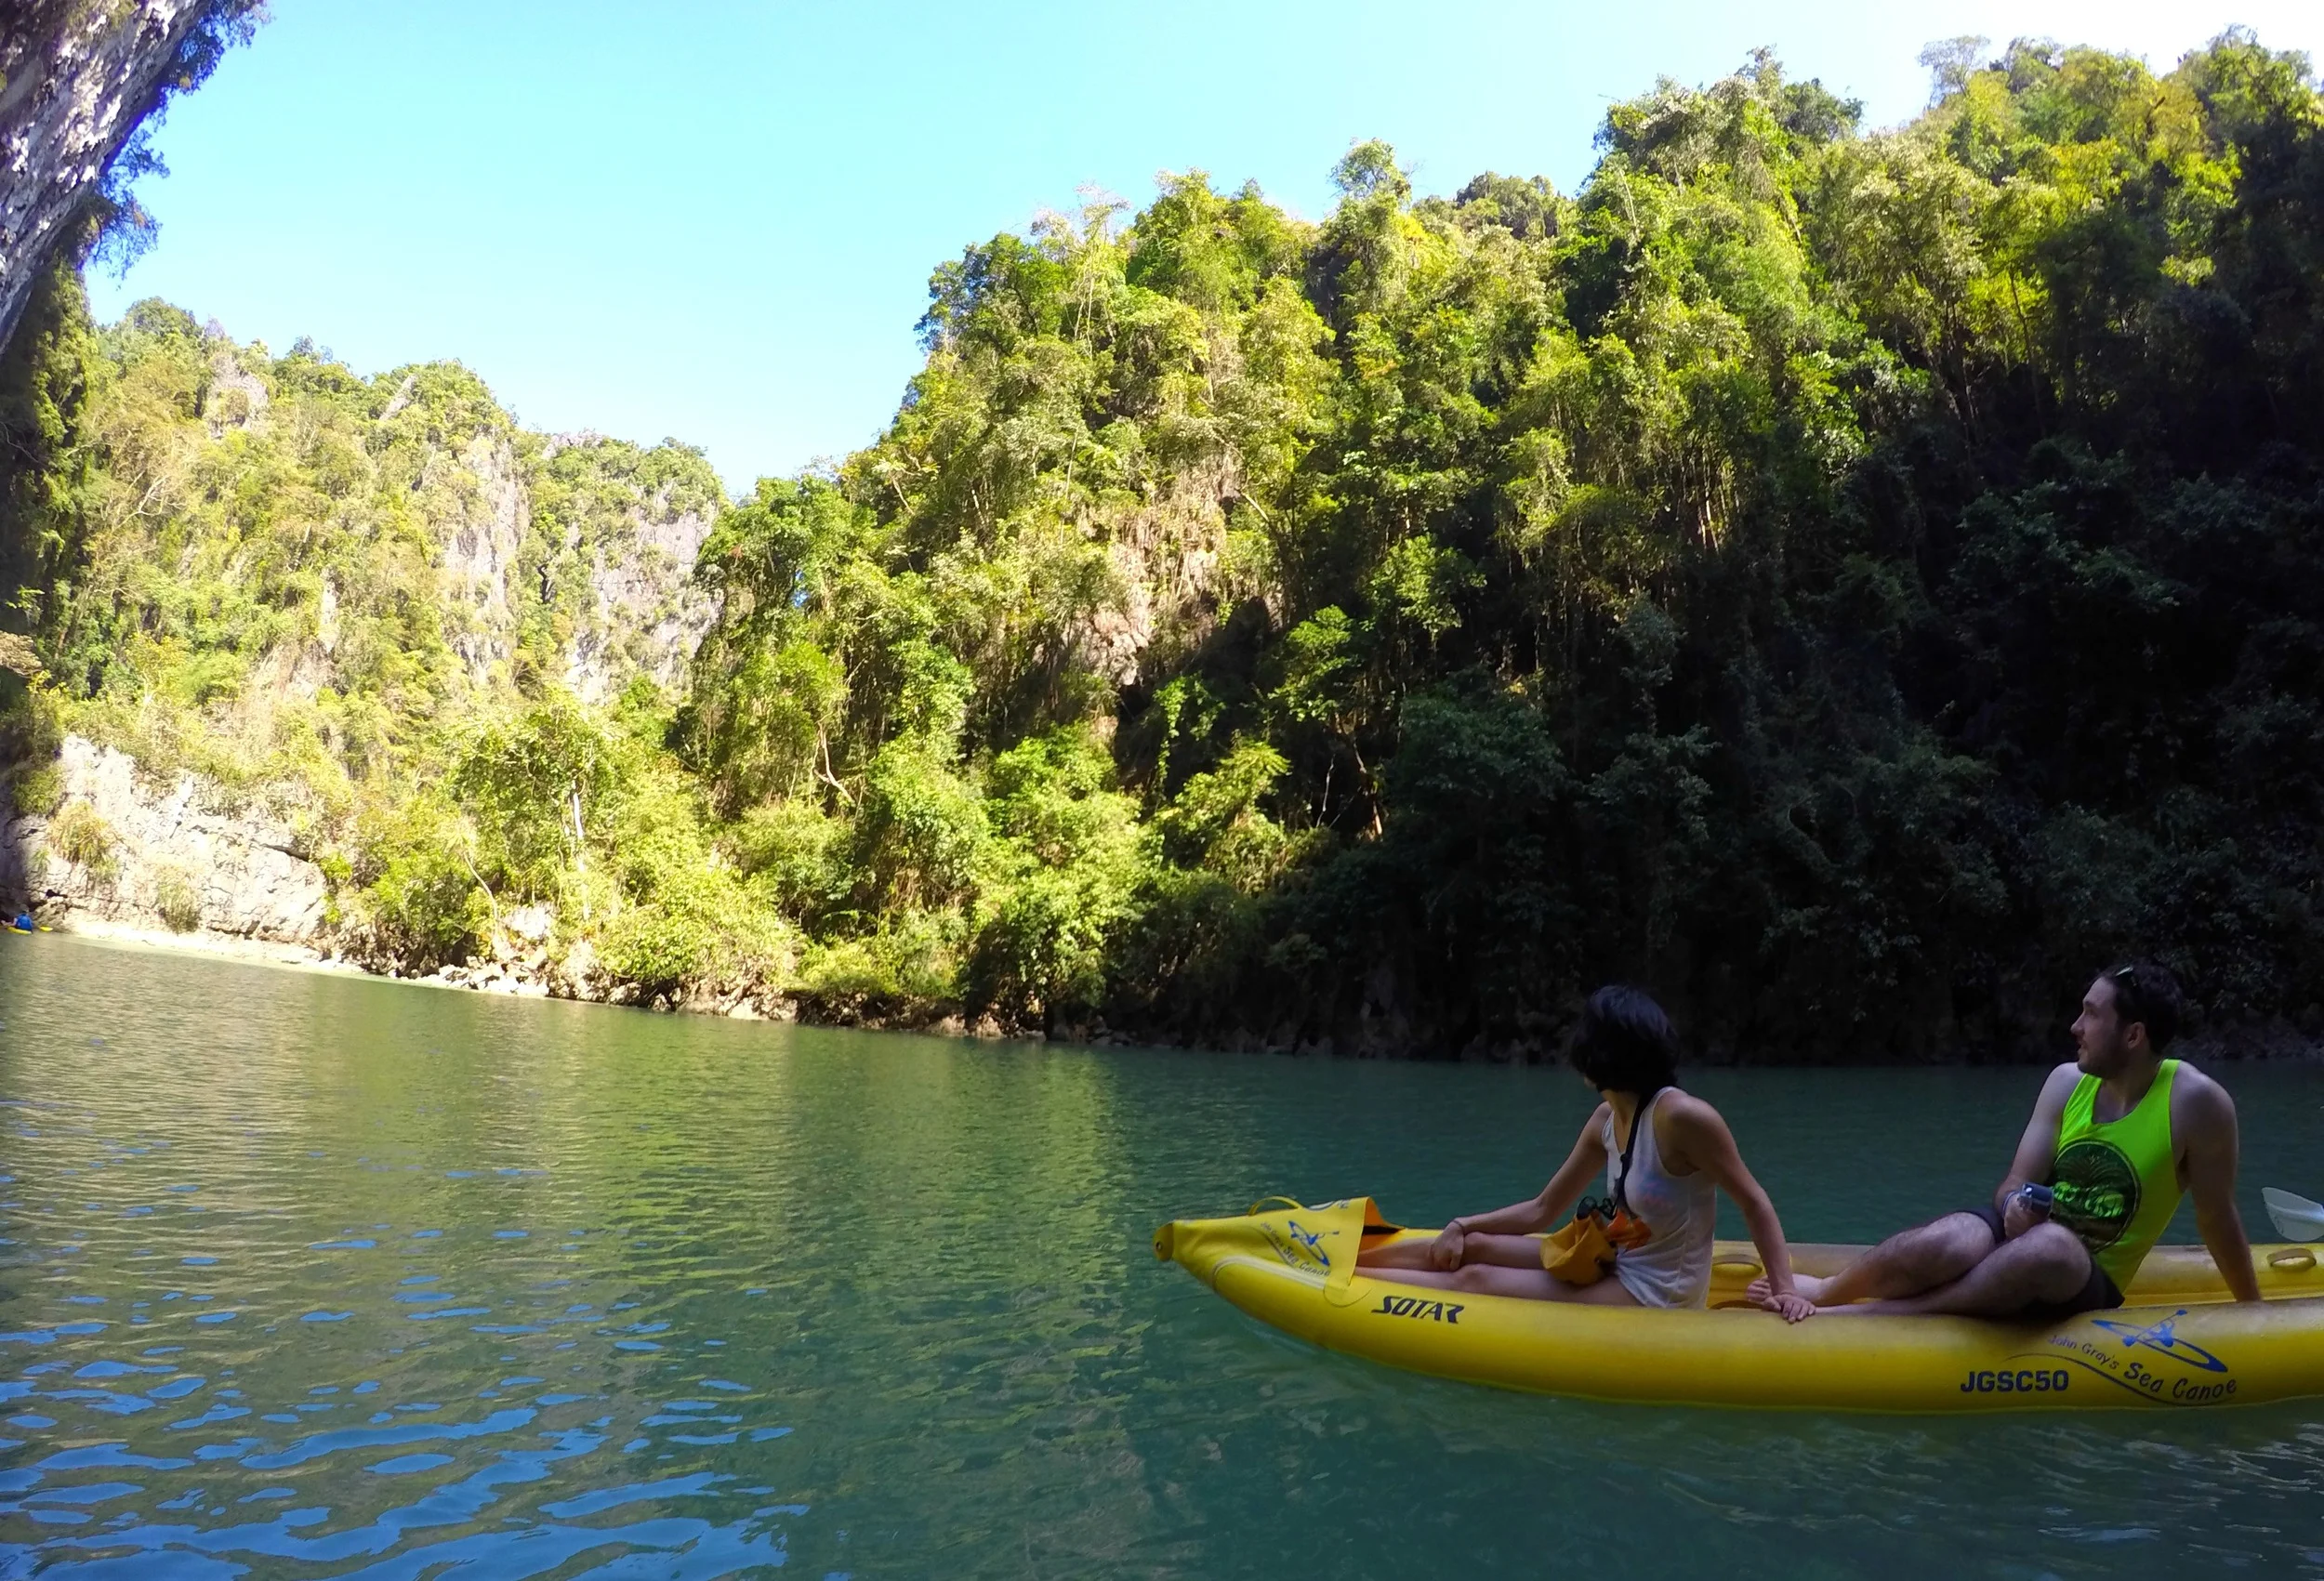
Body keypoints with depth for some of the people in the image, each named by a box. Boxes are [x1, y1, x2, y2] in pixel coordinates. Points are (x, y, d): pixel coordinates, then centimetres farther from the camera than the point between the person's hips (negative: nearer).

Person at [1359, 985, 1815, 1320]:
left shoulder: (1681, 1116, -22)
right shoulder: (1607, 1120, 3)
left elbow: (1754, 1202, -15)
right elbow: (1542, 1210, 10)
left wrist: (1783, 1289, -21)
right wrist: (1462, 1226, 5)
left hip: (1650, 1300, -8)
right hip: (1619, 1269, 8)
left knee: (1474, 1279, -10)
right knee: (1474, 1246, 4)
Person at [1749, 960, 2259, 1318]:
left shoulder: (2196, 1102, -11)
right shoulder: (2067, 1082, 2)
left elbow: (2218, 1219, -2)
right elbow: (2016, 1183, 1)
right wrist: (2017, 1204, -21)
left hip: (2085, 1287, -3)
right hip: (2023, 1234, 3)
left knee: (2051, 1247, -41)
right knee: (1949, 1244, -36)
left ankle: (1857, 1315, -38)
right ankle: (1825, 1290, -12)